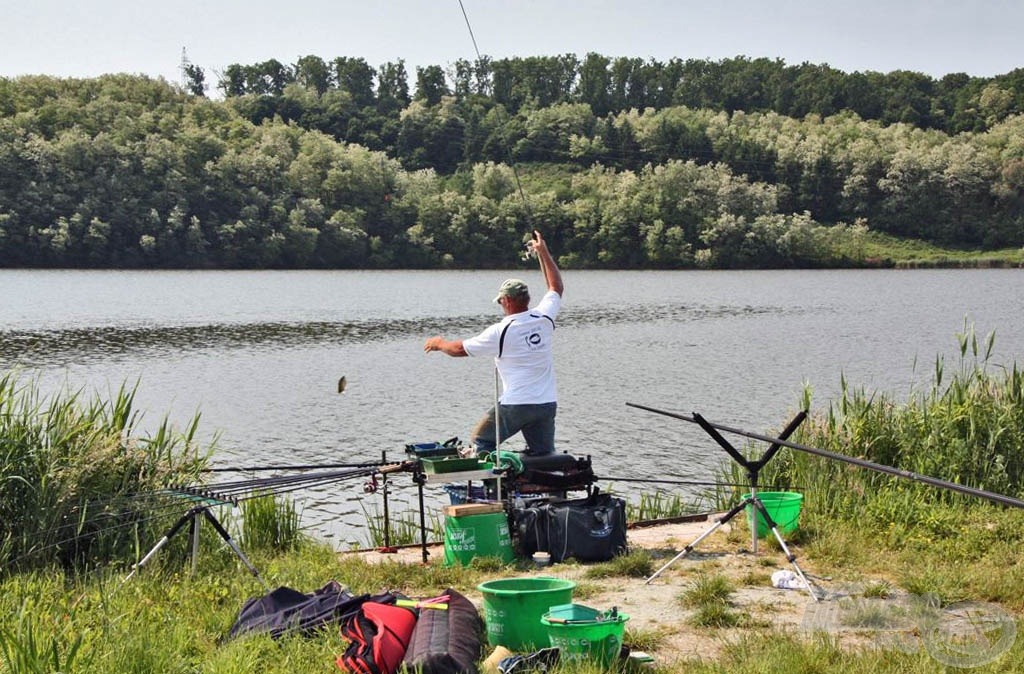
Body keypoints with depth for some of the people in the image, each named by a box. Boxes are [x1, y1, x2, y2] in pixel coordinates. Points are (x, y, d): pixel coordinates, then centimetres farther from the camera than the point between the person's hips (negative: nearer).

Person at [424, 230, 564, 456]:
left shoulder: (501, 331, -10)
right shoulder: (544, 317, 1)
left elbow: (460, 349, 2)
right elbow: (556, 287, 22)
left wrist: (439, 343, 23)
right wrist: (543, 252, 28)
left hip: (515, 404, -4)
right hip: (547, 404, 5)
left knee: (480, 443, 13)